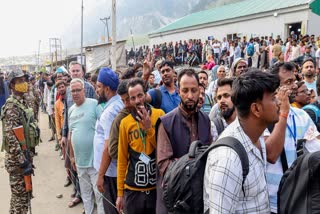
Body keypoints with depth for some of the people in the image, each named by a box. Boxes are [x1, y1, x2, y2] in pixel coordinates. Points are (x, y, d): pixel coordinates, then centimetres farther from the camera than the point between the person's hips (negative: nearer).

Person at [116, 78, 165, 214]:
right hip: (133, 189, 0)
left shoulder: (159, 114, -5)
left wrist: (149, 128, -16)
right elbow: (122, 159, 2)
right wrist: (120, 192, 4)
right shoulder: (125, 122, -3)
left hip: (157, 186, 0)